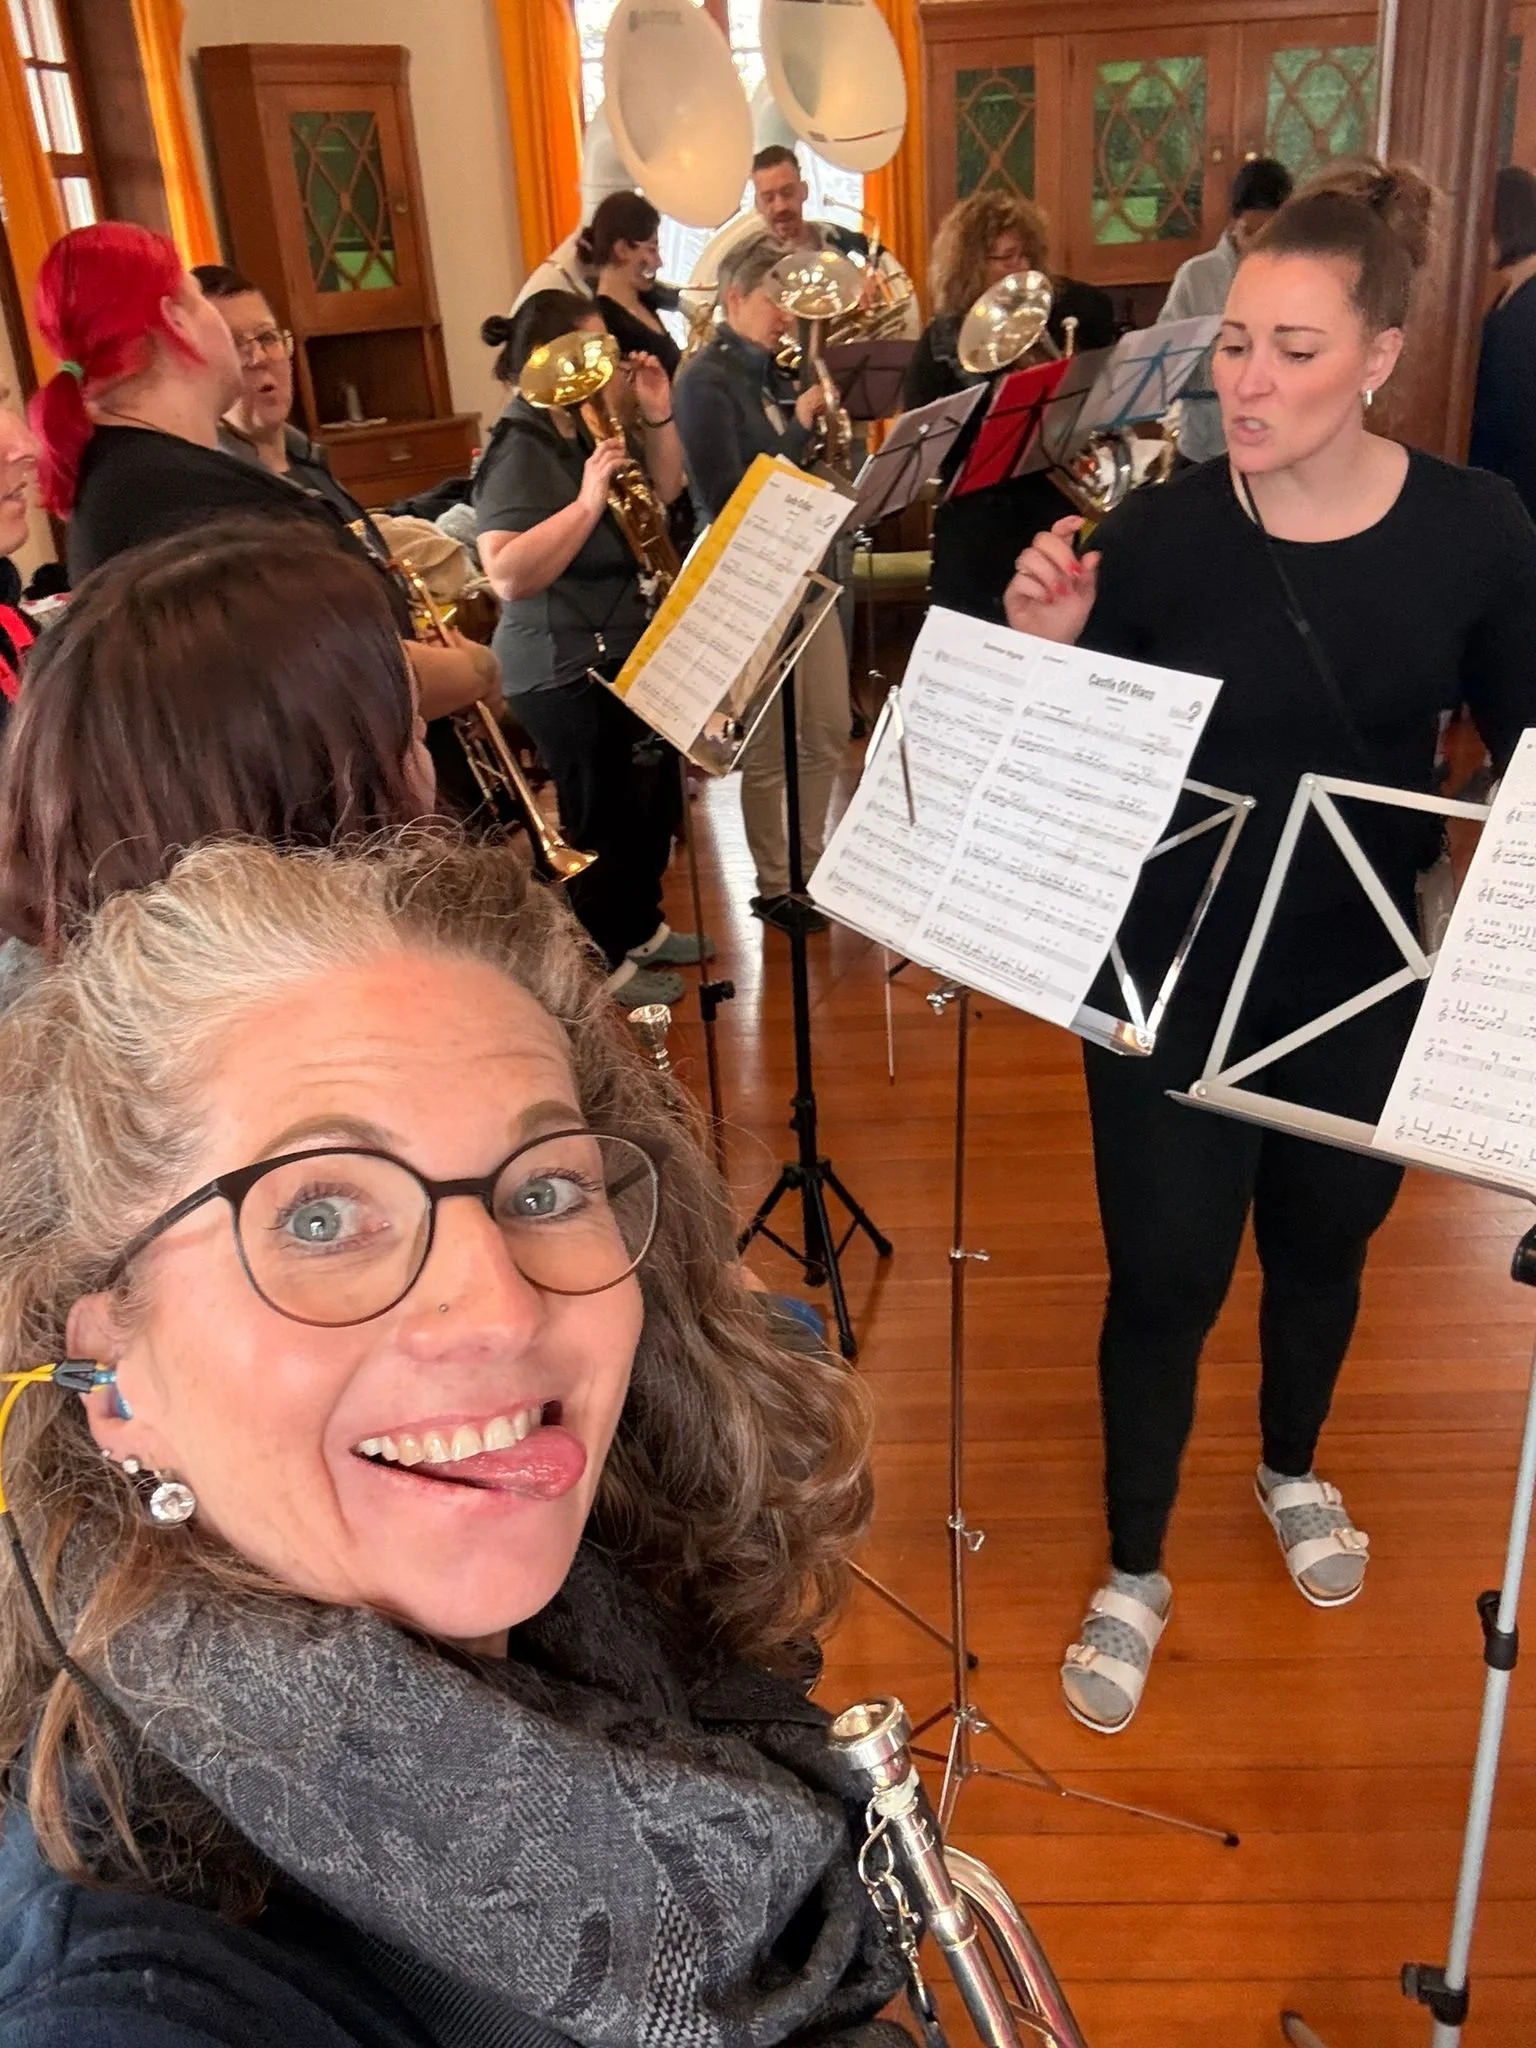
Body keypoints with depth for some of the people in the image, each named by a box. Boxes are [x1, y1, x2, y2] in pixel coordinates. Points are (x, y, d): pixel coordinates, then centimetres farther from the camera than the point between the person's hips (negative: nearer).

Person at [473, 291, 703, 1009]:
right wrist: (588, 501, -38)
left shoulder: (586, 426, 6)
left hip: (624, 654, 10)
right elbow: (508, 575, -33)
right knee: (602, 818, 2)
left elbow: (663, 492, 15)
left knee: (653, 800, 20)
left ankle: (640, 927, 40)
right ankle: (601, 966, 20)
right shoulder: (521, 450, -21)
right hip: (566, 673, -10)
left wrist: (657, 417, 0)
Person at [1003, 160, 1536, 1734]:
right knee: (1165, 1275, 5)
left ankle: (1294, 1473, 53)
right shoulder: (1157, 533, -12)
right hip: (1171, 979, -2)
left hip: (1366, 981, 2)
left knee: (1324, 1239, 22)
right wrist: (1047, 646, -24)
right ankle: (1132, 1572, 30)